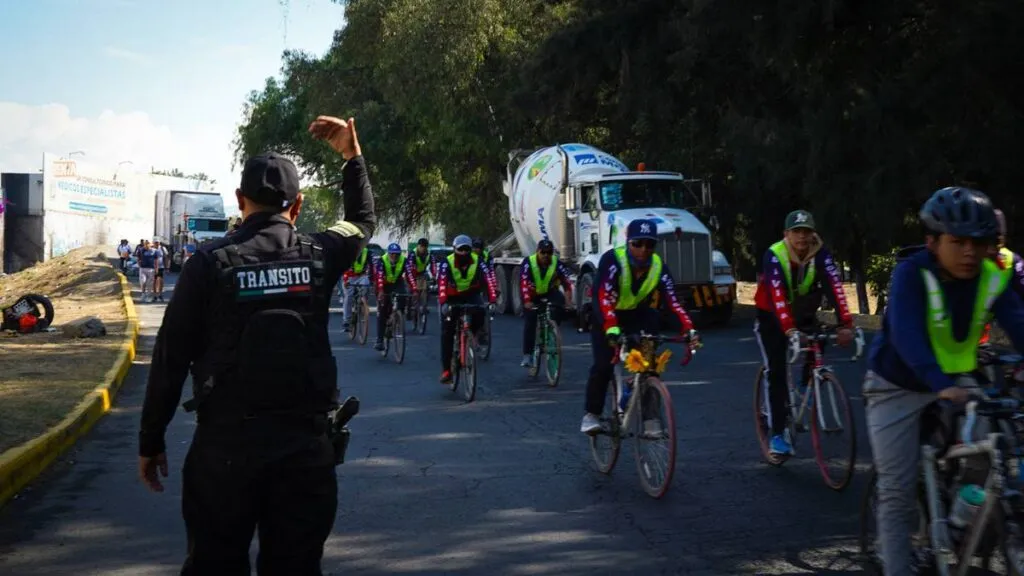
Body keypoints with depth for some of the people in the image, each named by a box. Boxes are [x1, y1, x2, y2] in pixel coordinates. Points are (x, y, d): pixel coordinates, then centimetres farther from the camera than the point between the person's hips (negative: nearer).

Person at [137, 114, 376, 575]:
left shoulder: (210, 261, -6)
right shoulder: (318, 257, 0)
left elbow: (170, 358, -5)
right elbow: (363, 221, 23)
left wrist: (151, 441, 4)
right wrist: (353, 156, 30)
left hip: (224, 441, -1)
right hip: (305, 442, 2)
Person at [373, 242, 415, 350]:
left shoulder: (404, 260, -21)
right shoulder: (382, 260, -26)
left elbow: (409, 275, -32)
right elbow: (379, 276, -37)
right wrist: (380, 291, -52)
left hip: (397, 284, 2)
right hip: (385, 285, -2)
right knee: (382, 314, -5)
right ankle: (379, 340, -1)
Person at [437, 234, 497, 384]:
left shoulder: (478, 262, -19)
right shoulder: (446, 263, -23)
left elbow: (489, 280, -28)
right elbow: (441, 284, -36)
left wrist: (492, 301, -43)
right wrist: (443, 303, -52)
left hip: (471, 295, 1)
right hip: (452, 298, 0)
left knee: (479, 313, -31)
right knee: (447, 334, -5)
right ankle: (446, 370, 1)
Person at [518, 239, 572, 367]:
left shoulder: (557, 263, -20)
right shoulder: (528, 262, -24)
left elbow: (566, 280, -27)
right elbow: (523, 282, -33)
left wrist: (568, 297, -44)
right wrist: (527, 301, -47)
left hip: (549, 292, 1)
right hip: (532, 294, -1)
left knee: (560, 302, -29)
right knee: (530, 323, -8)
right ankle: (527, 355, 2)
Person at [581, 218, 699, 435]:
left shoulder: (659, 267, -20)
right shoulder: (612, 259, -30)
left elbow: (673, 301, -27)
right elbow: (604, 297, -40)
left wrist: (690, 330, -41)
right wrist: (612, 329, -54)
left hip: (639, 317, 3)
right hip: (606, 317, -2)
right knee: (603, 366, -16)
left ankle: (650, 418, -1)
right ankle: (591, 414, 2)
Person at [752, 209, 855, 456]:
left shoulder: (821, 254, -21)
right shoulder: (774, 256, -28)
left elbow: (835, 288, -33)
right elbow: (777, 296, -39)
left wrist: (846, 324, -46)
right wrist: (790, 331, -53)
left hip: (804, 313, 3)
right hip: (772, 316, -3)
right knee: (777, 372, -11)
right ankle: (778, 434, -5)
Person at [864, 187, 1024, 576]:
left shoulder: (993, 280, -12)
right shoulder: (912, 272, -26)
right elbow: (906, 334, -39)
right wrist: (940, 384, -54)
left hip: (955, 384, 4)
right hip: (899, 387, -4)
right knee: (898, 490, -3)